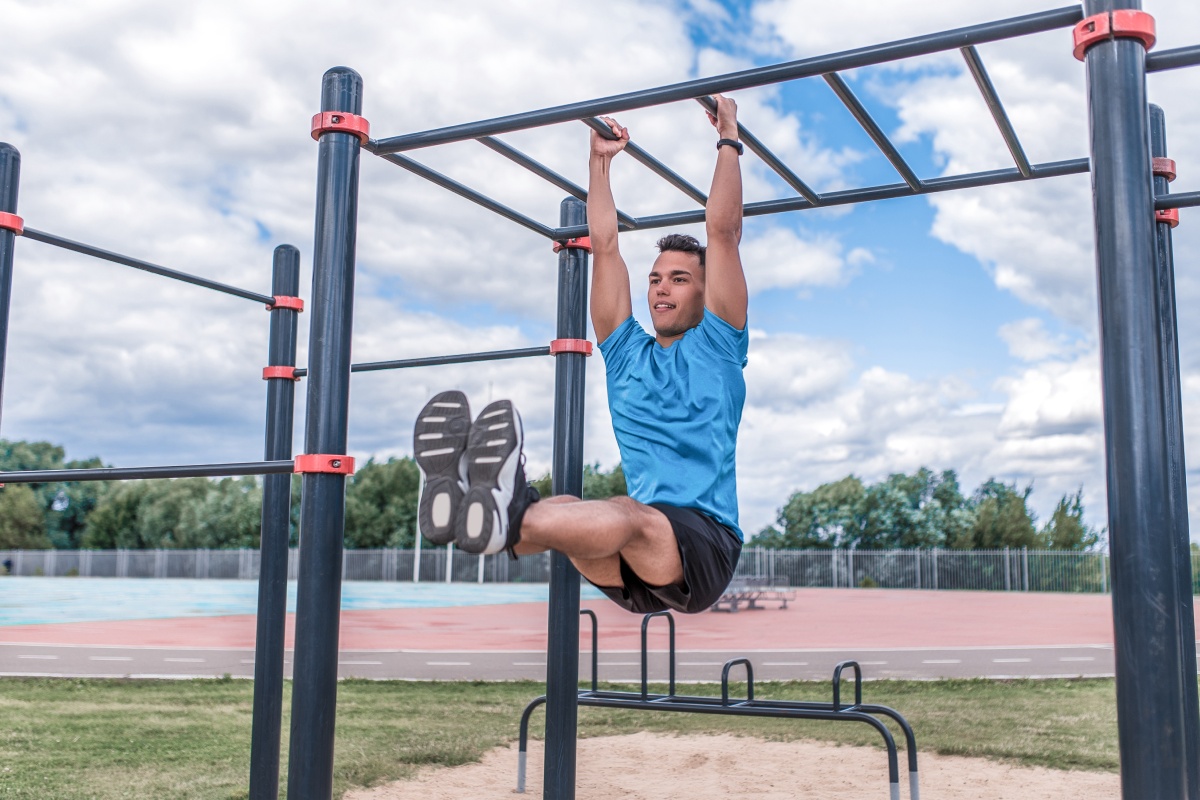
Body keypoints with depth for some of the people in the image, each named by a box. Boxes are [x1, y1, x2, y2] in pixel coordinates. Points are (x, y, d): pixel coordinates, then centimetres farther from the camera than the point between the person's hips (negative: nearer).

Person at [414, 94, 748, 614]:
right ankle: (457, 496, -60)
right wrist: (600, 161, 27)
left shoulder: (716, 348, 11)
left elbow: (723, 231, 7)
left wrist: (728, 139, 13)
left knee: (632, 517, -37)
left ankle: (508, 516, -67)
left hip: (704, 545, -4)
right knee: (564, 511, -30)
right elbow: (604, 245, 23)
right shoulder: (626, 353, 22)